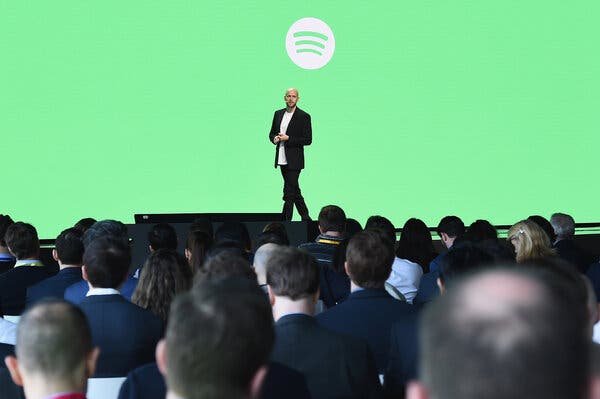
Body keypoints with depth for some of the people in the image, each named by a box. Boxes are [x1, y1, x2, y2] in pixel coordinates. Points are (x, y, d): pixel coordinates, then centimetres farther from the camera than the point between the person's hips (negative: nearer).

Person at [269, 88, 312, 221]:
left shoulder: (304, 116, -6)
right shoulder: (278, 114, 11)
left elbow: (308, 140, -9)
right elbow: (272, 133, 19)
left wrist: (288, 138, -17)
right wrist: (274, 139, -5)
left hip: (294, 160, -6)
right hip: (282, 159, 6)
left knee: (289, 191, -8)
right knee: (294, 189, 15)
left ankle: (285, 220, -3)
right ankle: (305, 217, 26)